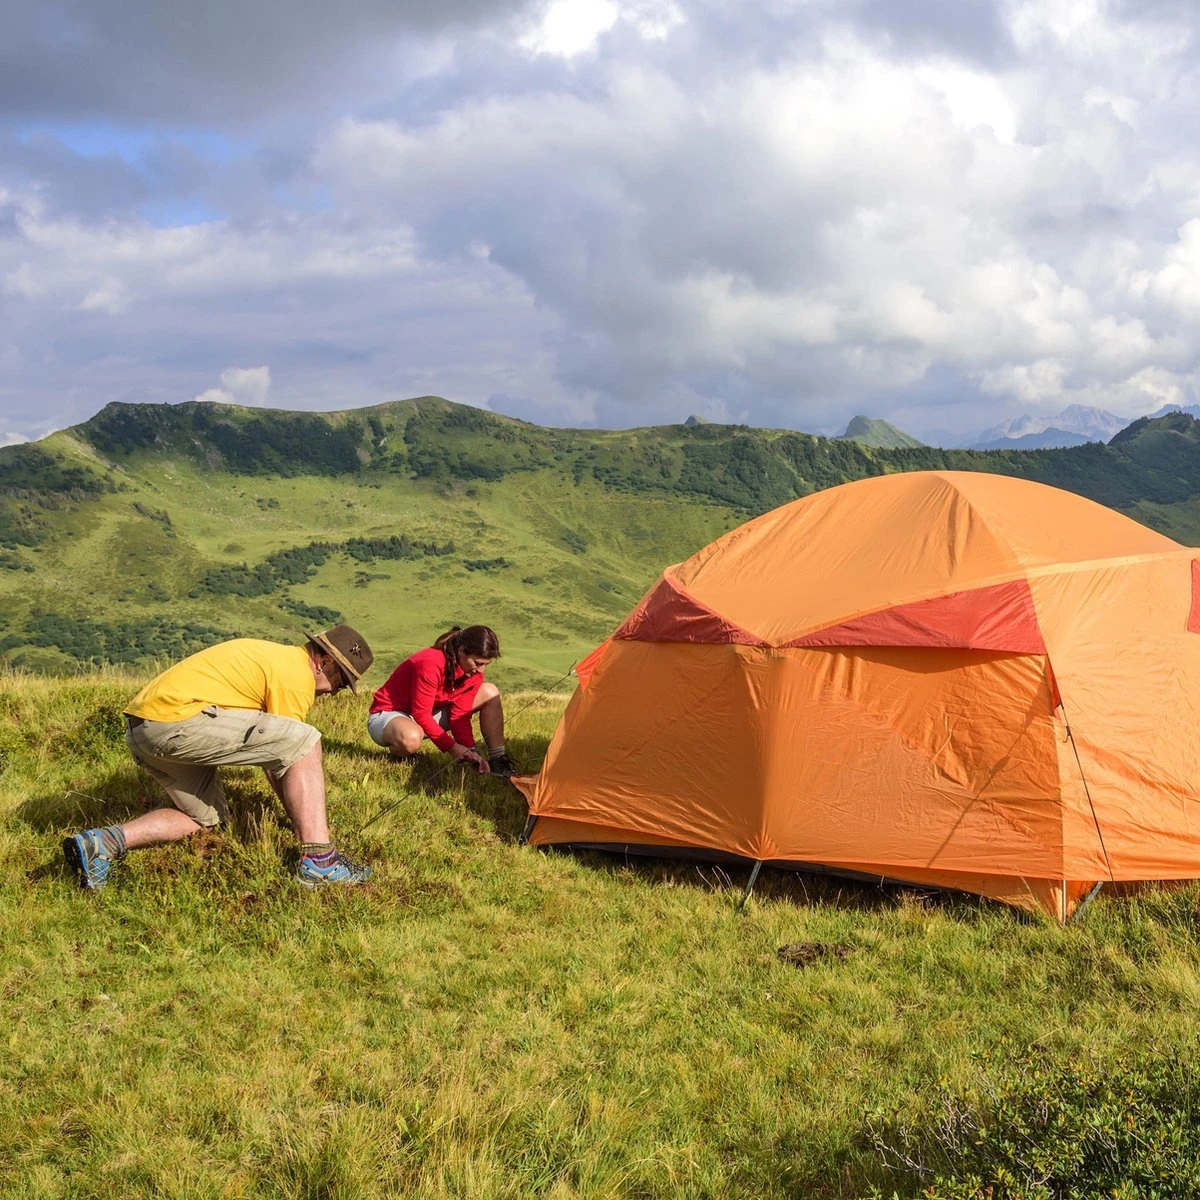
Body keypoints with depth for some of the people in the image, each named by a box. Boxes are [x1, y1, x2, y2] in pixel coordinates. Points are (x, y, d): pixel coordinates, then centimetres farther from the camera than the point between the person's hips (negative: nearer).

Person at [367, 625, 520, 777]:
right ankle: (398, 751, -9)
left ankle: (498, 760, -6)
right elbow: (421, 715, -29)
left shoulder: (474, 671, -9)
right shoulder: (430, 664, -32)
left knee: (490, 693, -5)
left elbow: (460, 714, -8)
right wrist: (451, 747, -29)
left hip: (430, 714, 8)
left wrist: (470, 750, -20)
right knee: (411, 738, -46)